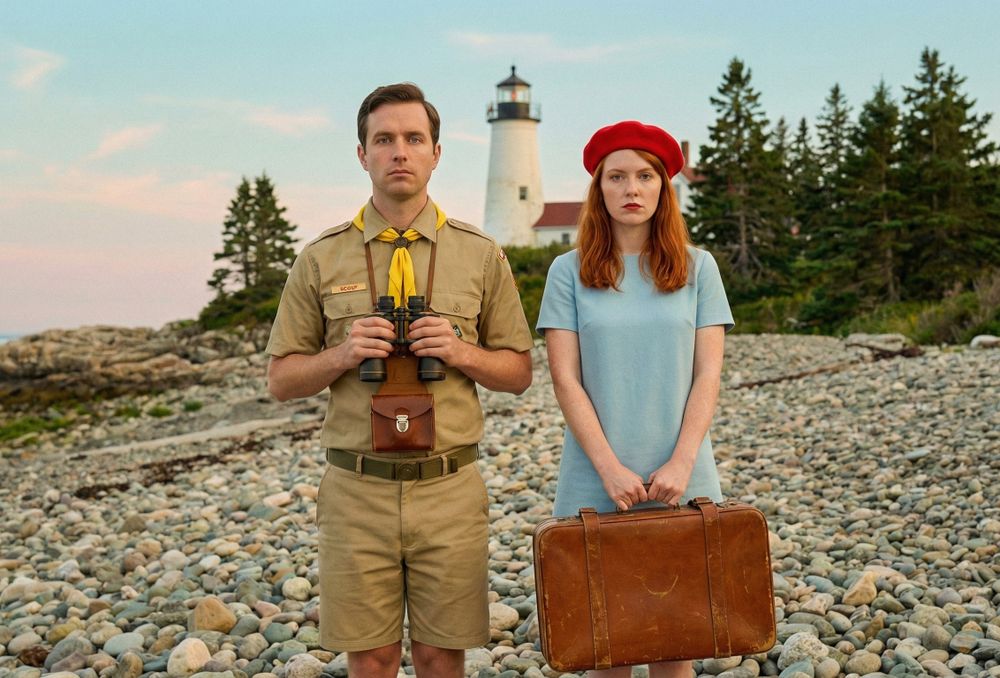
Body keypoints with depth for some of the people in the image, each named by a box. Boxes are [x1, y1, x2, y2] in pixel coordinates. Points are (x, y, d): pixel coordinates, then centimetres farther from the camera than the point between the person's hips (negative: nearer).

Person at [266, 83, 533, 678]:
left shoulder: (480, 254, 3)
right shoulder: (322, 259, 3)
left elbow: (519, 372, 8)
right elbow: (281, 379, 6)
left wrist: (463, 353, -12)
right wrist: (342, 354, -13)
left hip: (449, 489, 0)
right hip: (357, 489, 0)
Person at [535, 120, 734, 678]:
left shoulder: (697, 267, 4)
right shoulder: (570, 271, 1)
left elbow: (707, 375, 0)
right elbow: (566, 380, -3)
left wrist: (681, 463, -11)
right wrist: (611, 468, -11)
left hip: (681, 480, 1)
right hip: (595, 482, 0)